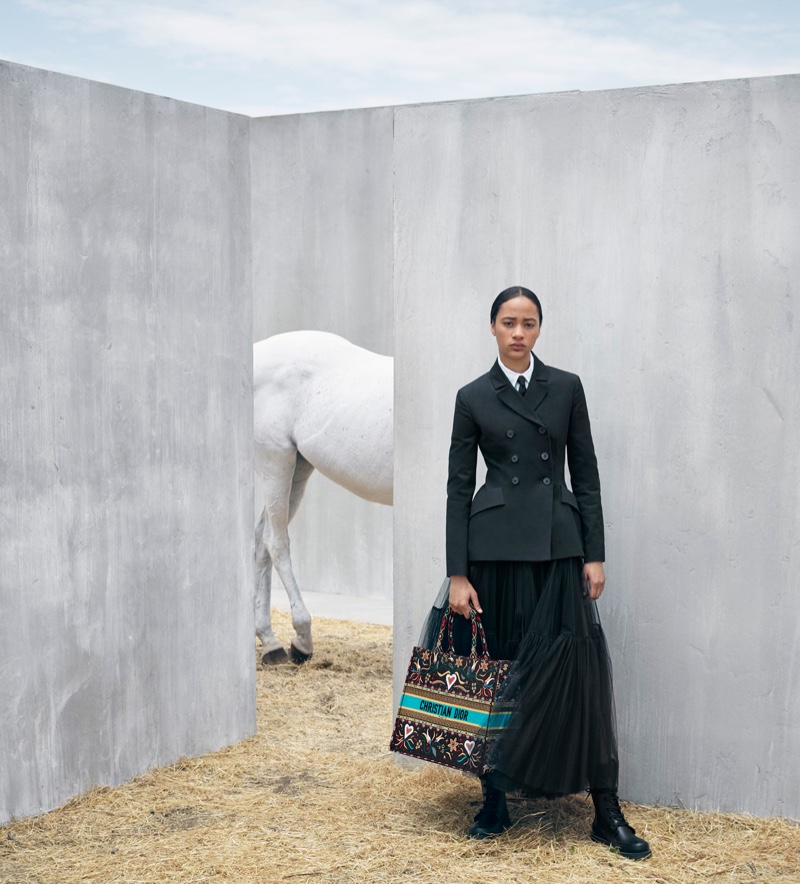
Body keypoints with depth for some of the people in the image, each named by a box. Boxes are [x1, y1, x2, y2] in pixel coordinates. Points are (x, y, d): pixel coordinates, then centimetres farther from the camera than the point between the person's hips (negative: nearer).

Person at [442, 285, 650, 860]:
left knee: (576, 666, -6)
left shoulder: (566, 387, 7)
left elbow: (586, 477, 7)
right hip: (496, 544, 0)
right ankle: (495, 801, 16)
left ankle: (608, 812, 0)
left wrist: (595, 554, 0)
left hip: (558, 543, 1)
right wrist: (458, 574, -4)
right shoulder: (473, 397, 4)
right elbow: (459, 488, 2)